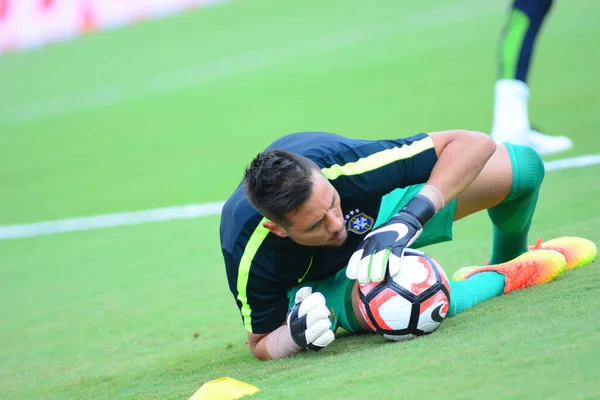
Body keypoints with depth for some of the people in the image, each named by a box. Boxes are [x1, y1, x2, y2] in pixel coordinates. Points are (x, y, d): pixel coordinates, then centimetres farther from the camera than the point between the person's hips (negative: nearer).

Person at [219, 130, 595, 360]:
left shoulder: (340, 162, -39)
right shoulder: (250, 256, -38)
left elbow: (475, 145, -35)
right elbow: (262, 344, -19)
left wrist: (410, 218, -49)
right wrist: (296, 334, -44)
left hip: (376, 210, 2)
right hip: (321, 279, -2)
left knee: (523, 166, -11)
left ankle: (510, 258, 26)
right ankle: (503, 279, -10)